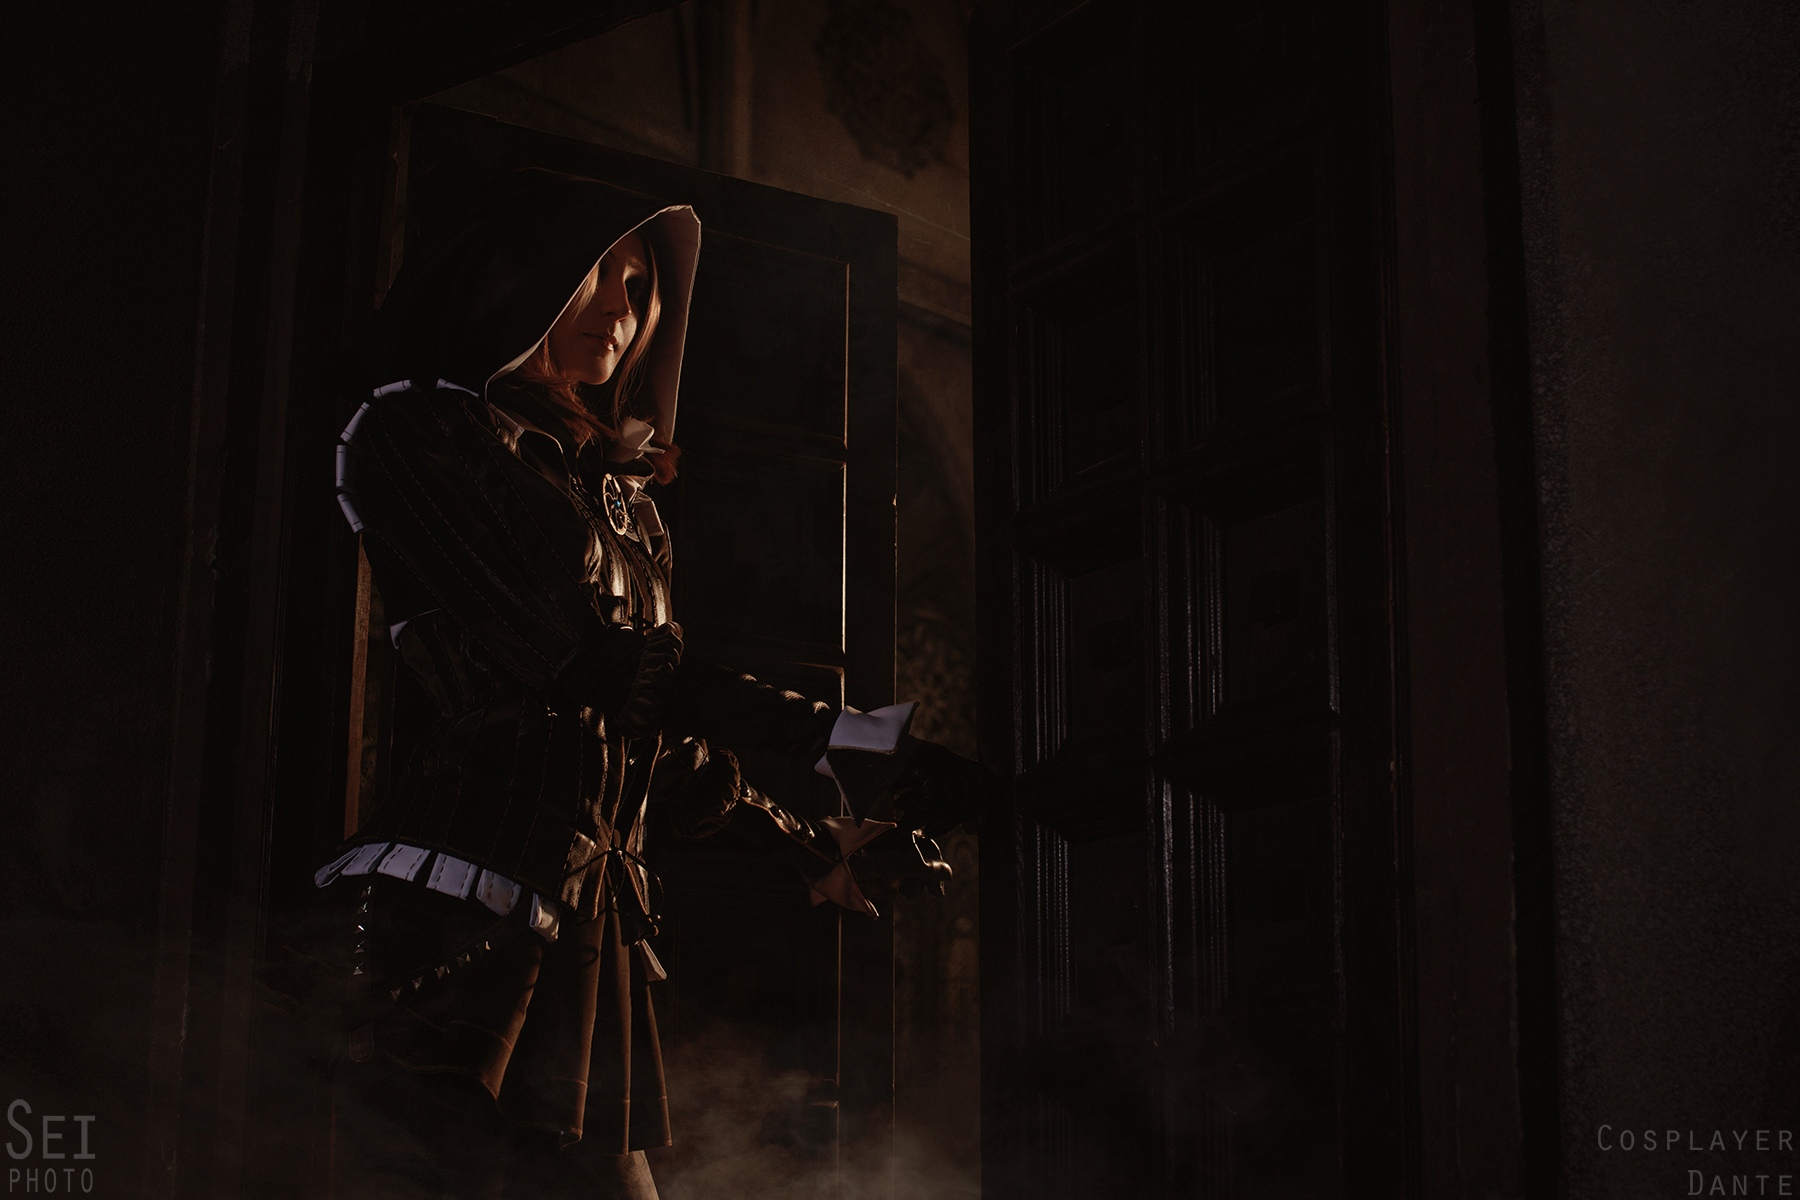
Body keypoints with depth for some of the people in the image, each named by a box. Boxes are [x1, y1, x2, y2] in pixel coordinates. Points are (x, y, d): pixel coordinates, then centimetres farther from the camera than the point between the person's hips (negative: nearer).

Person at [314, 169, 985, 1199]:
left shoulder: (623, 495, 23)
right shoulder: (417, 434, 0)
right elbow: (569, 654, -12)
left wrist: (811, 848, 25)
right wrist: (834, 738, -17)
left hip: (588, 926, 7)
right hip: (453, 913, -7)